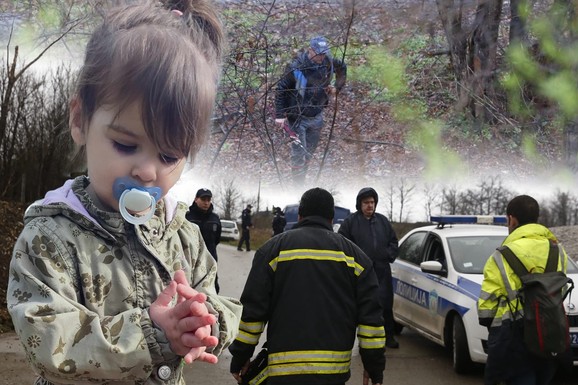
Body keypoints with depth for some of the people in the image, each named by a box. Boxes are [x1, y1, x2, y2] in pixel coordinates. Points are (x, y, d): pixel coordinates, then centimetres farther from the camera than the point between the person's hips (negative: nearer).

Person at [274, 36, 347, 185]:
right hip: (298, 117, -5)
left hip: (317, 116, 5)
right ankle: (297, 186, 1)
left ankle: (301, 182, 30)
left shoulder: (329, 63, -6)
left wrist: (337, 87, 6)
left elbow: (342, 68, 17)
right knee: (299, 152, -8)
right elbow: (281, 89, -13)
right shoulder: (296, 67, -20)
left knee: (309, 152, 14)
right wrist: (280, 114, -16)